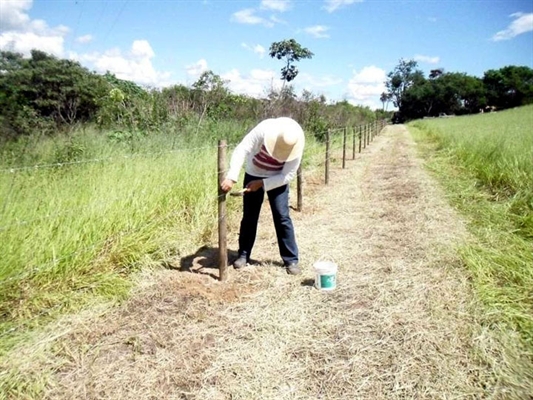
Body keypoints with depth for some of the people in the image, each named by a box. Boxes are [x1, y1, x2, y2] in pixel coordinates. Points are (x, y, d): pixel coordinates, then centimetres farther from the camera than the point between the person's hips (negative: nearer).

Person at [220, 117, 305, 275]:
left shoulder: (296, 147, -27)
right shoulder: (264, 129, -31)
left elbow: (288, 175, -21)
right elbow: (241, 149, -34)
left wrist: (262, 183, -27)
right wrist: (231, 177, -44)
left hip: (277, 179, 0)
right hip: (254, 175, 1)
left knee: (282, 217, -7)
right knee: (249, 216, 5)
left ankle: (291, 260, 4)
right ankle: (243, 254, 21)